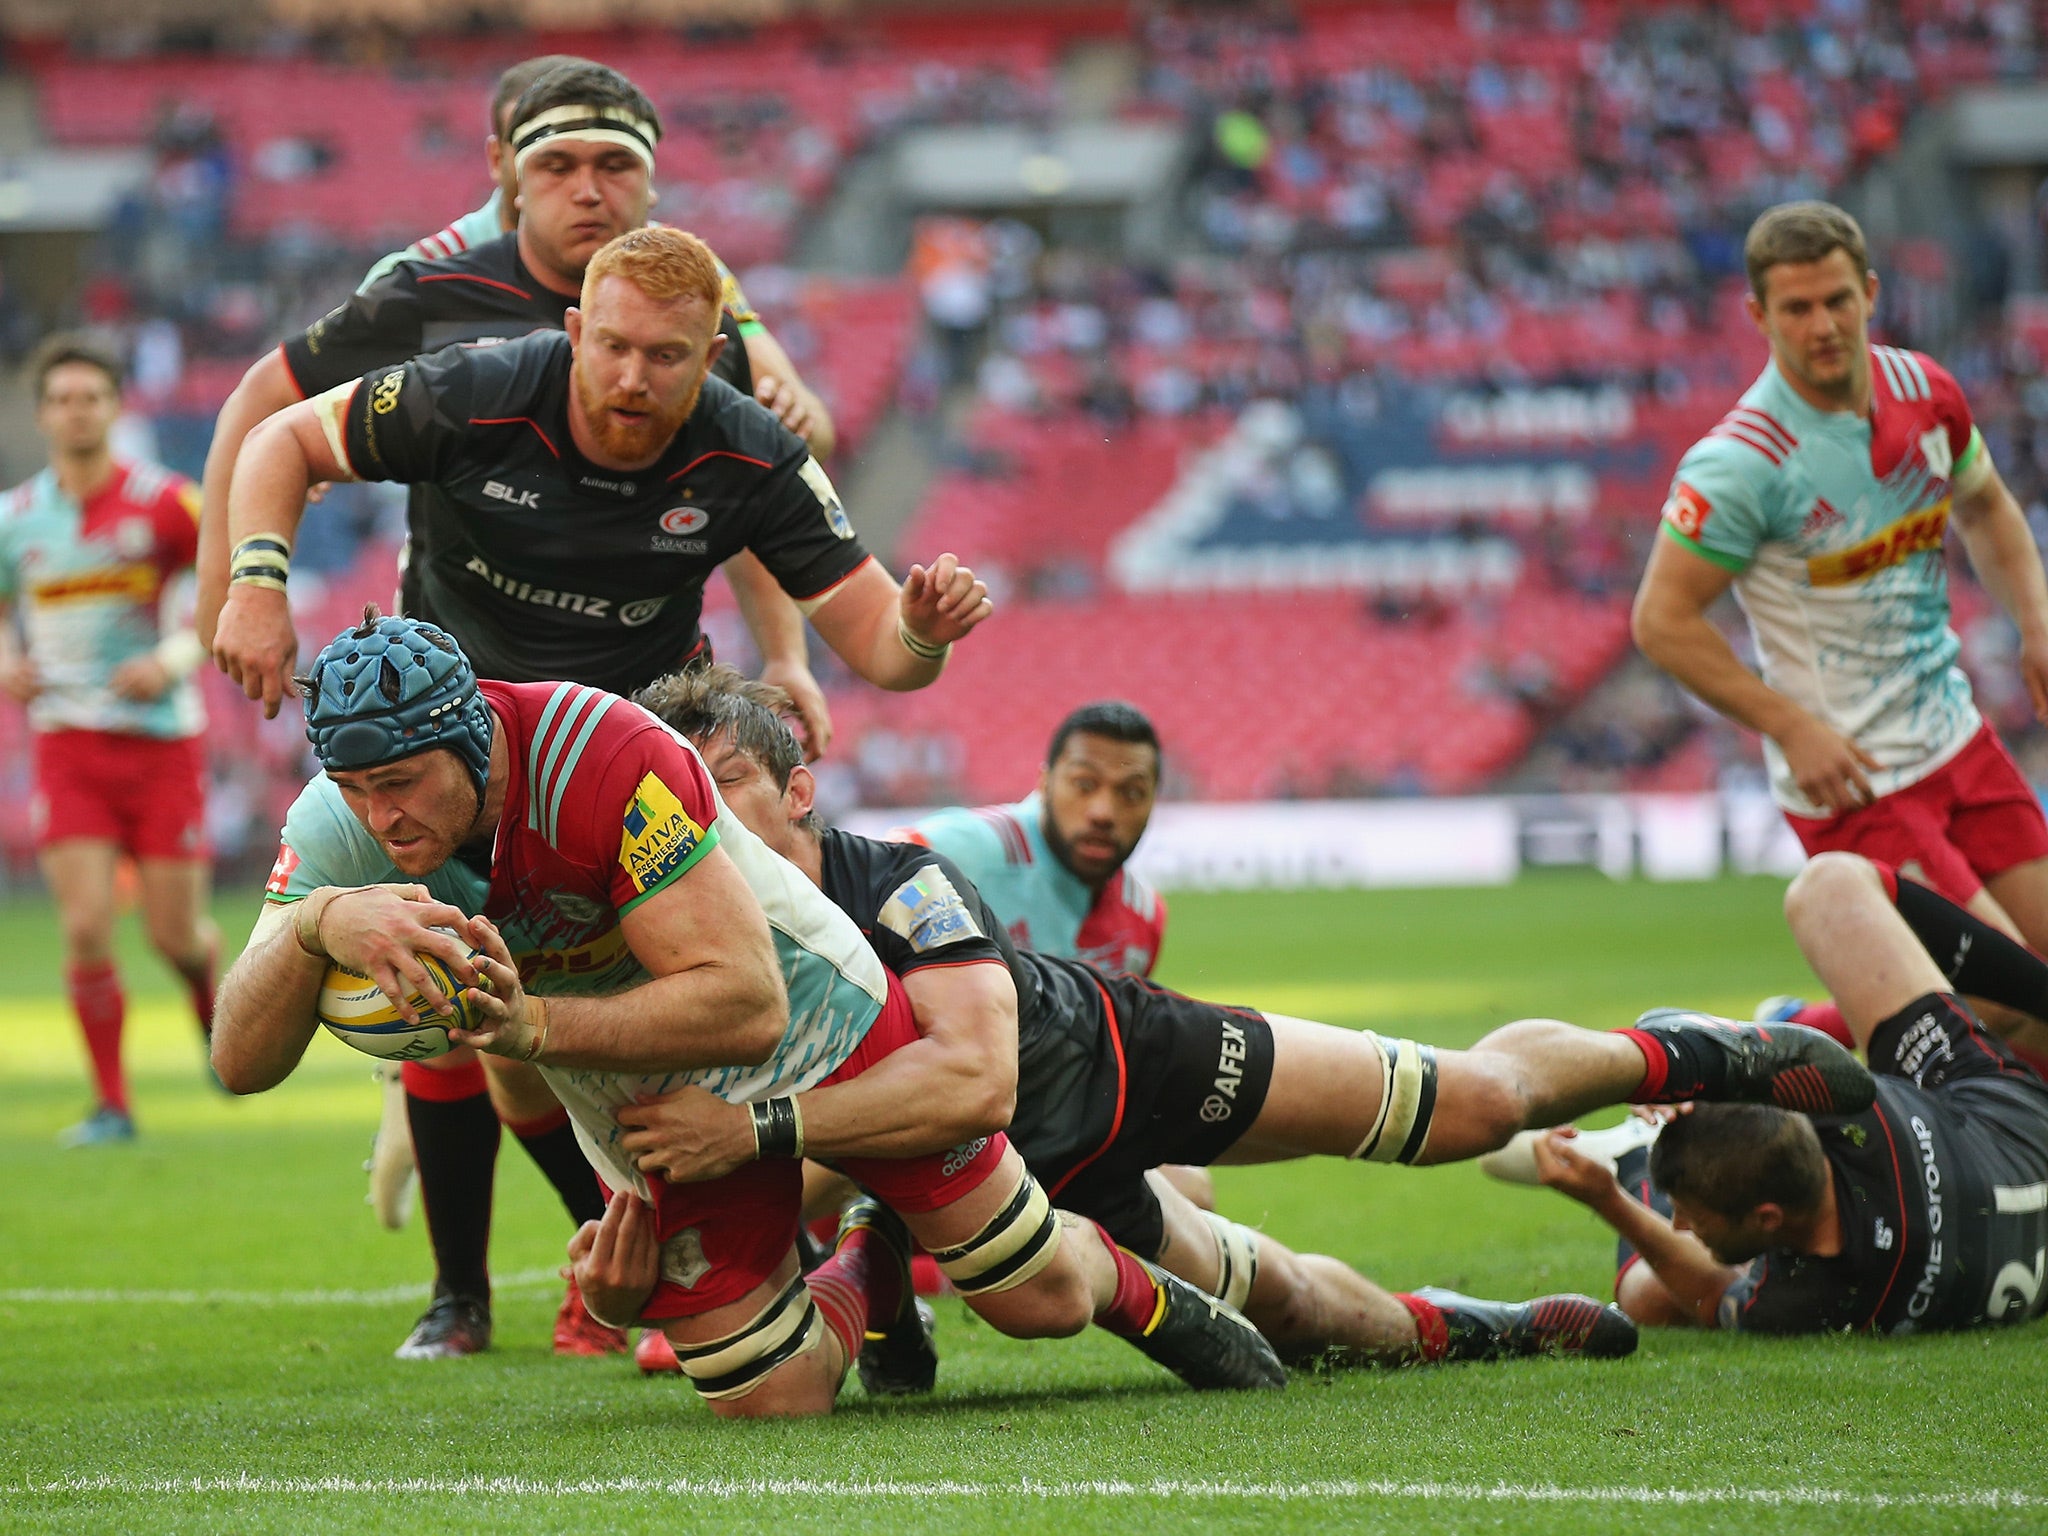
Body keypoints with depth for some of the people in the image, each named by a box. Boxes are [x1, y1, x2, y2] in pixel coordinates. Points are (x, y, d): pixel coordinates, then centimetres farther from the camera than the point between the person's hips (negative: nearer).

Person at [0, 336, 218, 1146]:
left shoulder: (164, 503, -6)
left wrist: (175, 658, -16)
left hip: (163, 739, -2)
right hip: (68, 741, 2)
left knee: (175, 934, 0)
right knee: (86, 928, -12)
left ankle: (213, 1012, 35)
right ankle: (112, 1105, -1)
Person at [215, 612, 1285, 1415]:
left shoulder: (598, 755, -37)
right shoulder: (342, 829, -22)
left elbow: (746, 1005, -37)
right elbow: (241, 1062, -28)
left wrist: (535, 1029, -47)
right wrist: (316, 924, -48)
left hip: (823, 1022, -4)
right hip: (663, 1116, 4)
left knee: (1040, 1299, 6)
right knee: (770, 1399, 1)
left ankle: (1138, 1294, 42)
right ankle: (861, 1281, 33)